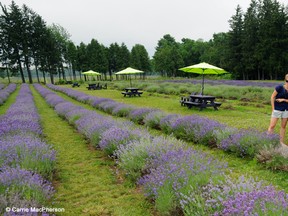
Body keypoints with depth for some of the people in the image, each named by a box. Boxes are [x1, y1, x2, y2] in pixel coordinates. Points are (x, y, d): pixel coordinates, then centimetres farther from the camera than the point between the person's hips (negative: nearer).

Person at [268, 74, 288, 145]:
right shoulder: (279, 87, -12)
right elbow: (272, 97, -8)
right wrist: (273, 108, -8)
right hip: (277, 109, -4)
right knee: (272, 126, -3)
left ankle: (282, 142, 22)